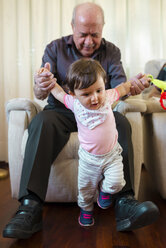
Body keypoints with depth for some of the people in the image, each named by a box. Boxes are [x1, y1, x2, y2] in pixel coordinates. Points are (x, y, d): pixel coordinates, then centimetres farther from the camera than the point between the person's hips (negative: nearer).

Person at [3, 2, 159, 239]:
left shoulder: (111, 51, 8)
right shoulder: (55, 48, 4)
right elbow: (39, 94, -6)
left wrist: (132, 85, -31)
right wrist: (41, 88, -32)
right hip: (61, 111, -1)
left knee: (121, 123, -29)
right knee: (42, 122, -33)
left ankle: (124, 201, -33)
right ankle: (31, 206, -35)